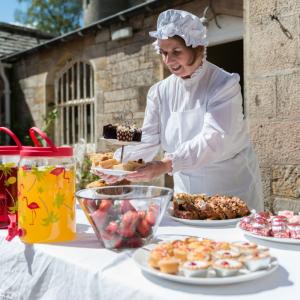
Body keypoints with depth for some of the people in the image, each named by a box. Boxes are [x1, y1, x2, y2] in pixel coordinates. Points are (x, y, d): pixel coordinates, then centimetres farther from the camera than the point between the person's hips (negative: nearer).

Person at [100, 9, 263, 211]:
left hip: (231, 190, -3)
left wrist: (166, 165, -38)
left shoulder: (224, 85, -13)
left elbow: (213, 140, -26)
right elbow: (147, 140, -5)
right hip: (187, 192, 4)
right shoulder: (160, 92, 0)